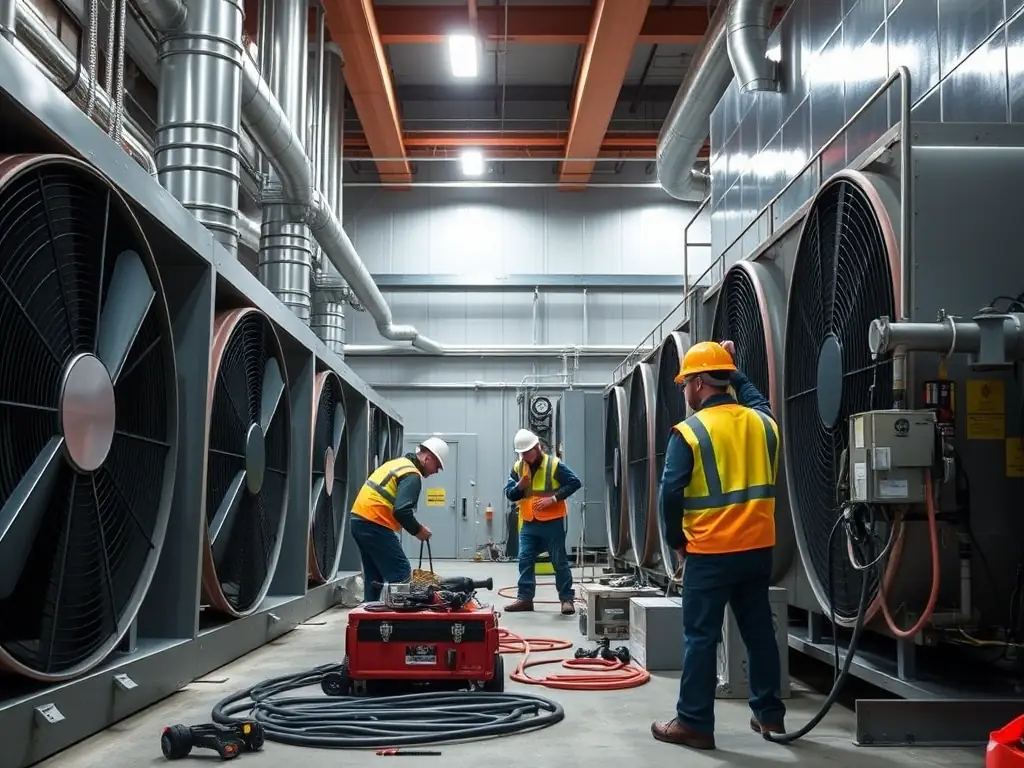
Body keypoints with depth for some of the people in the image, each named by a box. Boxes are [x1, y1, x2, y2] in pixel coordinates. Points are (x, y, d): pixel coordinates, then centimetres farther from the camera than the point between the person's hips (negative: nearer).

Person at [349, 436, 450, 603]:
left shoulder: (398, 463, 19)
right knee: (401, 575, -7)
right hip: (374, 524, -10)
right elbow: (401, 511, -22)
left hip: (359, 519, 10)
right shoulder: (412, 475, -11)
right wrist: (418, 530, -7)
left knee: (374, 576, 17)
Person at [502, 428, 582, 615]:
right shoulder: (518, 467, 4)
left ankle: (567, 599, 8)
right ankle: (525, 598, 11)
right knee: (525, 560, 4)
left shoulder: (554, 464, -11)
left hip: (552, 522, -5)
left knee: (559, 561, 1)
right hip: (528, 523, 5)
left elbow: (575, 482, -12)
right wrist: (519, 486, -17)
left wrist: (554, 498, -19)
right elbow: (509, 493, 5)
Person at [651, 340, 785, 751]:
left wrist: (676, 540, 2)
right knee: (760, 631, 15)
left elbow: (671, 495, -12)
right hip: (758, 548, 6)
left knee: (701, 638, 1)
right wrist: (732, 369, 35)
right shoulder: (763, 422, 5)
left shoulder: (689, 432, -12)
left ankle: (694, 723, 5)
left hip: (710, 553, -6)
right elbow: (757, 400, 31)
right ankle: (769, 714, 24)